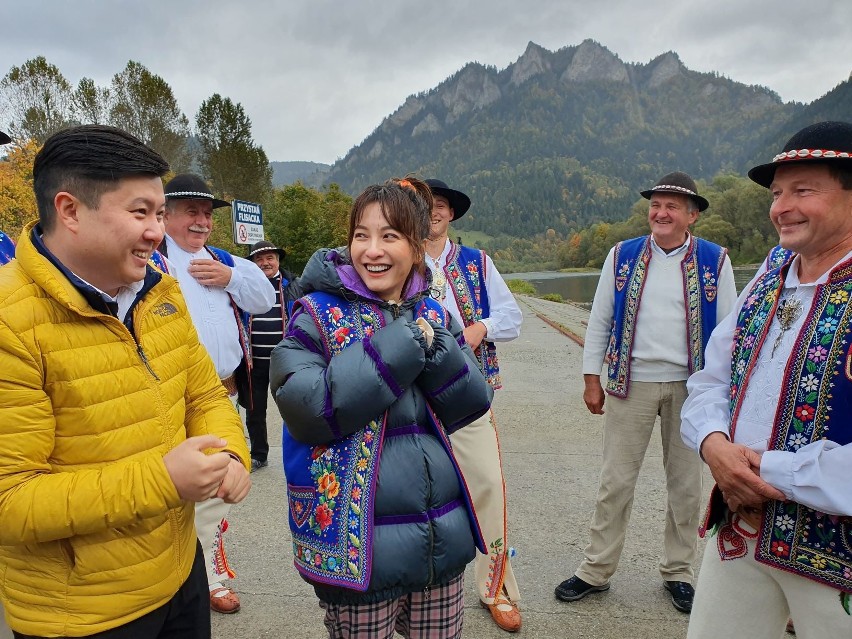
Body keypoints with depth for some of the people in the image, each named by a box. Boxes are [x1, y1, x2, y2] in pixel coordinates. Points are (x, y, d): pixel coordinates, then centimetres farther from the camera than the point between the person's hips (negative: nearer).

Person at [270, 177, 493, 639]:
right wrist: (401, 344, -22)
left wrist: (432, 345, -18)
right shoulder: (317, 314, -8)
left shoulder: (433, 315, 5)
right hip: (357, 545, -4)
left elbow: (470, 406, -1)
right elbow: (307, 409, -22)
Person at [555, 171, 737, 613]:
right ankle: (596, 570, 19)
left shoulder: (715, 261, 0)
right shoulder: (622, 255, 2)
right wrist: (591, 377, 2)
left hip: (690, 385, 0)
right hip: (630, 383, 0)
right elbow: (599, 319, 5)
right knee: (615, 481, 5)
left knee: (686, 483, 12)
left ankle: (678, 572, 30)